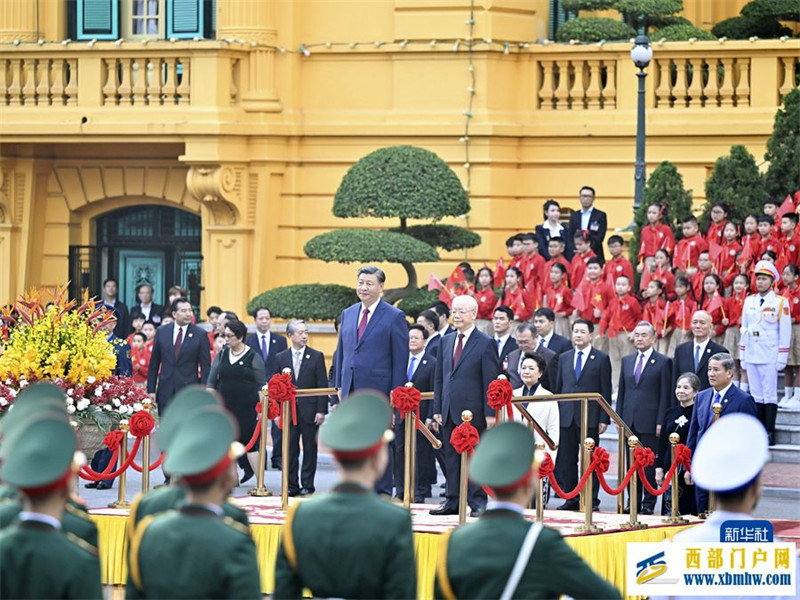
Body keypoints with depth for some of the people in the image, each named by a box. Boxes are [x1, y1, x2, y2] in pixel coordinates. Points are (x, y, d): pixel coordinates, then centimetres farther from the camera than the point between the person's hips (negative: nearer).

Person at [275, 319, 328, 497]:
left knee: (310, 449, 3)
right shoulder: (281, 358, 7)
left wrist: (321, 411, -7)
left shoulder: (316, 357, 1)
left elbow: (322, 386, -1)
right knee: (290, 450, 3)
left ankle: (307, 485, 9)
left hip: (309, 411, -2)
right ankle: (291, 485, 9)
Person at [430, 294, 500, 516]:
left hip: (472, 412, -6)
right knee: (451, 456, 9)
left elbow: (490, 381, -7)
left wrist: (490, 413, -12)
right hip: (449, 412, 6)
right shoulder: (446, 342, 14)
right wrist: (437, 409, 9)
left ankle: (478, 502, 4)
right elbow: (439, 378, 16)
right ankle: (453, 502, 14)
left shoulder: (485, 344, -4)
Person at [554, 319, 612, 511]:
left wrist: (604, 419, -7)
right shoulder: (564, 358, 14)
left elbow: (606, 391, -1)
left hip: (590, 417, -4)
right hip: (567, 416, 4)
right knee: (566, 460, 3)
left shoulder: (601, 359, 2)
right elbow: (559, 387, 15)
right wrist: (555, 414, 8)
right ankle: (570, 498, 9)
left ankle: (591, 500, 3)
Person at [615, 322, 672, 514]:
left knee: (649, 464, -3)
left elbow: (665, 395, -4)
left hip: (649, 422, -5)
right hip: (629, 422, 5)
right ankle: (633, 502, 10)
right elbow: (621, 391, 17)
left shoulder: (663, 362, 0)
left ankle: (649, 504, 1)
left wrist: (660, 422, -10)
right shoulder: (627, 361, 15)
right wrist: (619, 418, 9)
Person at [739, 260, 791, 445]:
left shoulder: (781, 303, -2)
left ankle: (770, 434, -2)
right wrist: (742, 356, 13)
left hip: (769, 357, -5)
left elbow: (785, 333, -3)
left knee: (769, 395, -4)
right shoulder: (749, 302, 12)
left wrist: (781, 358, -8)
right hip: (751, 356, 5)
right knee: (756, 395, 7)